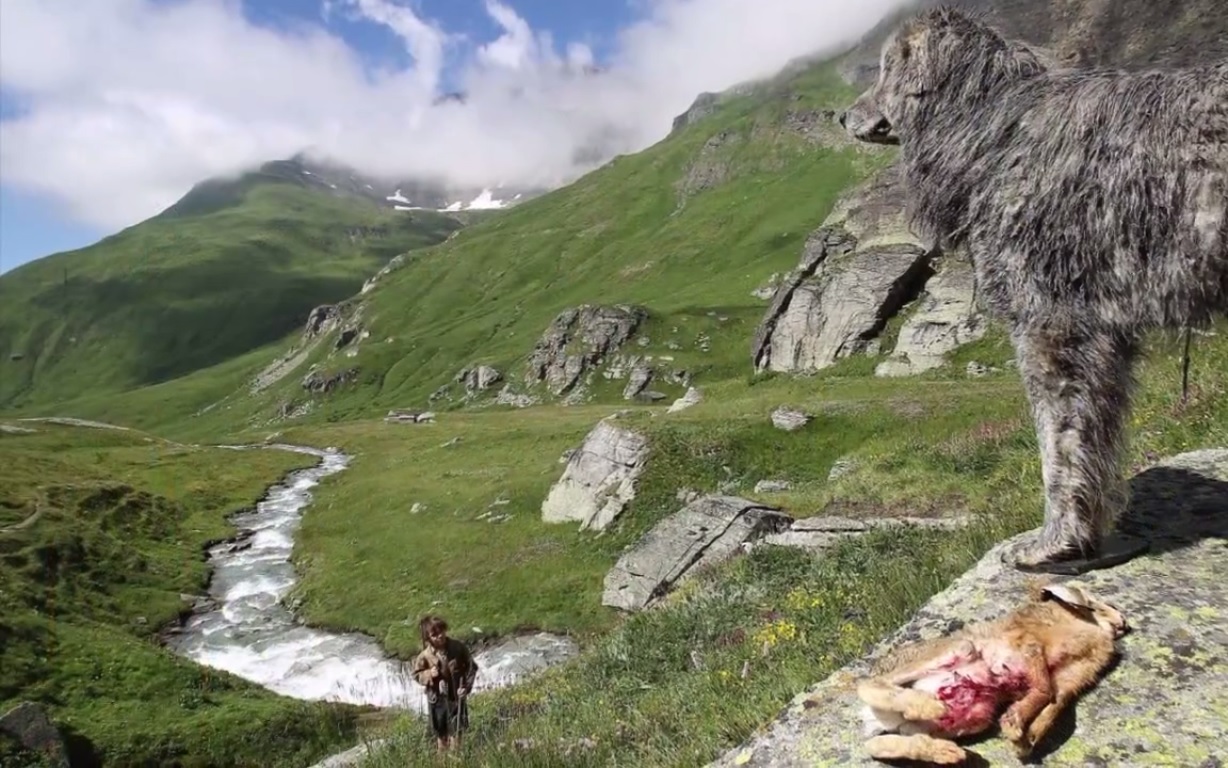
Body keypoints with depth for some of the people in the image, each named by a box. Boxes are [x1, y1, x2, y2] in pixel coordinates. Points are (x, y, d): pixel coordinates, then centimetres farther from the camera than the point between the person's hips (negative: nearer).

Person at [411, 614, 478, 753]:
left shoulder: (458, 647, -16)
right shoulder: (425, 656, -16)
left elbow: (471, 667, -6)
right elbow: (417, 674, -1)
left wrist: (466, 687, -14)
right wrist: (429, 674, -22)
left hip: (456, 696, -1)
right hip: (437, 699, 1)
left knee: (456, 731, 7)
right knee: (440, 732, 17)